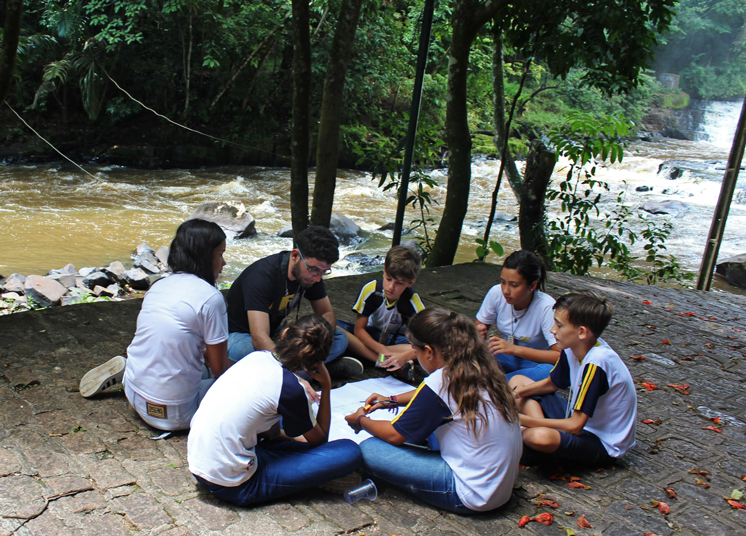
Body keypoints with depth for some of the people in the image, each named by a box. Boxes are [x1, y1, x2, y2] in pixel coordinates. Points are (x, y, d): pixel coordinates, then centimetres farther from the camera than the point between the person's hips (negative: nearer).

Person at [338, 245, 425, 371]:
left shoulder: (412, 301, -23)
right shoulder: (371, 290, -21)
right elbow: (359, 329, -16)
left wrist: (405, 356, -45)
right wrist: (381, 349, -33)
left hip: (397, 340, -1)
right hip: (371, 336, 2)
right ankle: (388, 363, -33)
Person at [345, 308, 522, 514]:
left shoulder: (441, 381, -20)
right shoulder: (481, 369, 1)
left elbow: (394, 435, -8)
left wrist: (361, 421, 11)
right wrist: (393, 400, 25)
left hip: (473, 496, -8)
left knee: (368, 450, -10)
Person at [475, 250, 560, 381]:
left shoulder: (546, 307, -27)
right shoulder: (496, 293, -16)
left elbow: (561, 356, -32)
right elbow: (479, 325, -1)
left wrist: (515, 349, -40)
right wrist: (479, 332, -27)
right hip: (506, 357, 3)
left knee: (549, 371, -39)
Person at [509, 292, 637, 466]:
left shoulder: (596, 362, -31)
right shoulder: (573, 348, -7)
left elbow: (575, 426, -30)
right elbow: (551, 384, 12)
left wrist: (523, 420, -27)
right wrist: (516, 393, -6)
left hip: (602, 444, -9)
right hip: (579, 419, 9)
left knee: (540, 437, -40)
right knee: (518, 381, 11)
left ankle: (526, 433, -5)